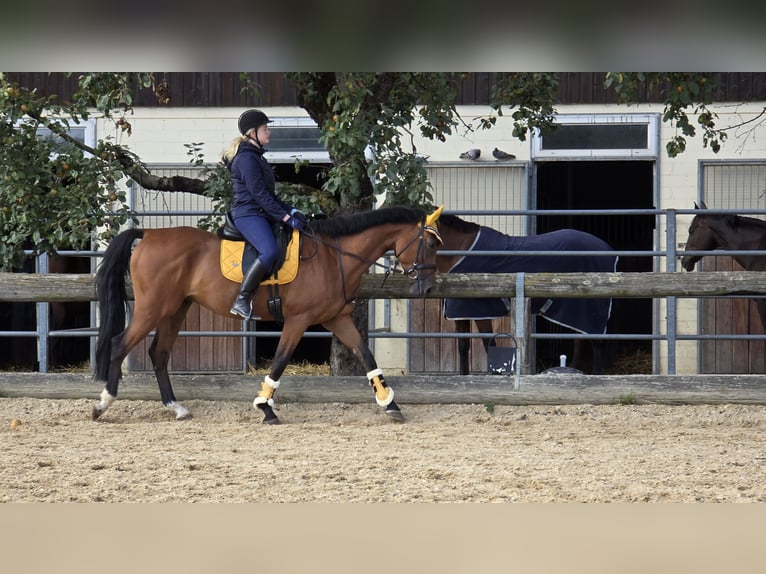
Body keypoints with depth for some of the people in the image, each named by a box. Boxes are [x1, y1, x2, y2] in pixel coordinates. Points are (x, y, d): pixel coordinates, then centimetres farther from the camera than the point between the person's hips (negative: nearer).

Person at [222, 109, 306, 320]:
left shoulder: (255, 156, 20)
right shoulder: (246, 158, -11)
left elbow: (269, 193, 23)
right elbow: (259, 193, -17)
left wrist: (290, 210, 11)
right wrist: (285, 217, -17)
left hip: (260, 215, 11)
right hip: (248, 214, -11)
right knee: (269, 251, -30)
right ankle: (241, 301, -28)